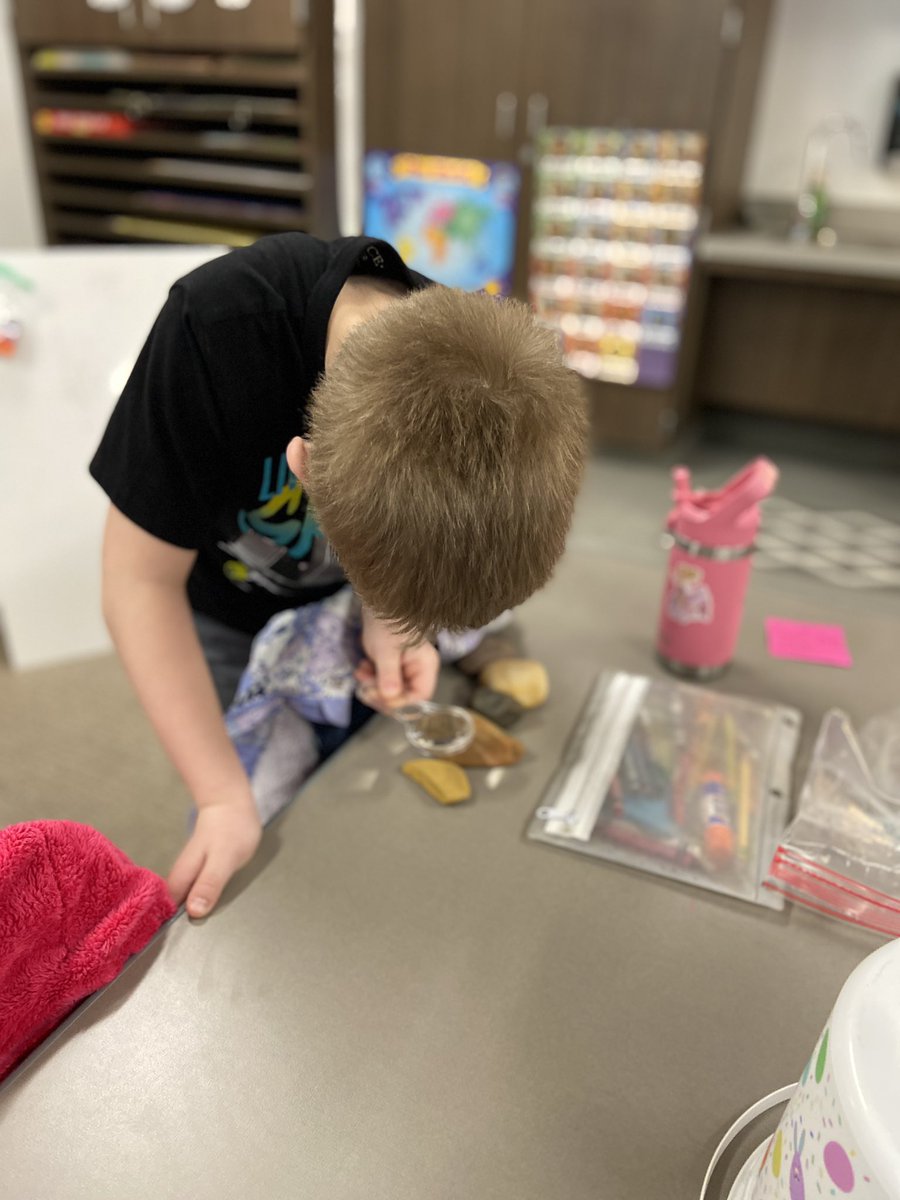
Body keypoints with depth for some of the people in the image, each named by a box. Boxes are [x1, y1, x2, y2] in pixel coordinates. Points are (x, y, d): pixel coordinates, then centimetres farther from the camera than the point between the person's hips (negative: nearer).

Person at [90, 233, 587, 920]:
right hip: (221, 613, -2)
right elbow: (141, 581, -28)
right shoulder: (216, 331, -39)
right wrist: (225, 798, -29)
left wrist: (390, 616, -28)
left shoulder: (481, 372, -28)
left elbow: (404, 524, -8)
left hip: (340, 605, 2)